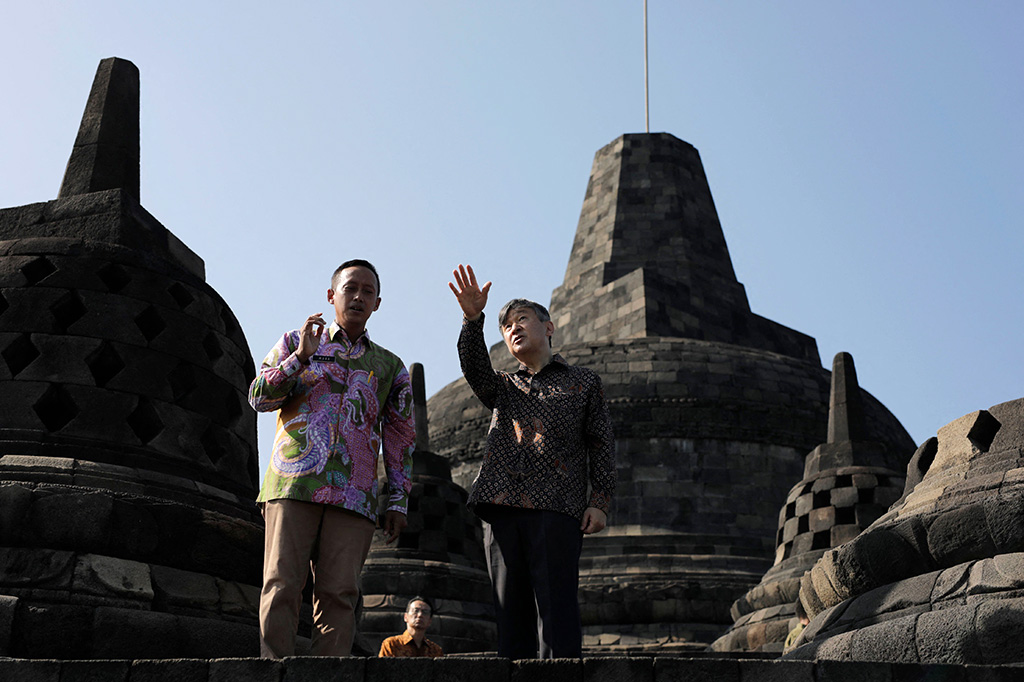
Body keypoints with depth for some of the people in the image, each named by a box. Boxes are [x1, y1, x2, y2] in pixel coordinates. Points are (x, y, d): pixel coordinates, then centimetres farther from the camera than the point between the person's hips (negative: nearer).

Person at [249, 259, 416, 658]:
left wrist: (398, 501, 8)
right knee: (282, 585, -11)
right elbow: (259, 396, 9)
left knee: (339, 594, -7)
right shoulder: (296, 343, 20)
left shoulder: (390, 367, 22)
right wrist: (301, 358, -2)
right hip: (295, 483, -1)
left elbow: (401, 439, 18)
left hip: (354, 493, 1)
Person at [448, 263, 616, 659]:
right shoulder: (503, 387, 24)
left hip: (557, 508, -3)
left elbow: (601, 445, 10)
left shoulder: (584, 382, 17)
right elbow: (474, 367, 2)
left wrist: (600, 501, -1)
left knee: (556, 609, -11)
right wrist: (473, 319, -14)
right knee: (511, 610, 1)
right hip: (503, 507, 3)